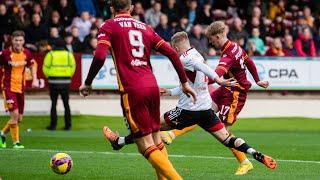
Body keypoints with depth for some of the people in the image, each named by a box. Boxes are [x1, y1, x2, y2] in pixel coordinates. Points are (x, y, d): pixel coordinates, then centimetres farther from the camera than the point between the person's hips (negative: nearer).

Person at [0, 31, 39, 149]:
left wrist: (35, 79, 5)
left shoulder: (26, 53, 1)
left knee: (19, 119, 8)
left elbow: (32, 65, 17)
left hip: (20, 88, 5)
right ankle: (16, 142, -7)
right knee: (14, 114, -17)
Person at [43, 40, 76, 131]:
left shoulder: (50, 55, -2)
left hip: (53, 82, -1)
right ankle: (68, 125, 7)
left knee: (53, 104, 5)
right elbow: (73, 68, 4)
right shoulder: (69, 55, 2)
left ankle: (53, 125, 1)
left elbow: (45, 68, -1)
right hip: (66, 82, 1)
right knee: (66, 104, 9)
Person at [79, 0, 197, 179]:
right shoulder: (145, 27, 18)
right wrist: (184, 82, 19)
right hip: (152, 86, 5)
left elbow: (100, 57, -11)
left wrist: (87, 83, 1)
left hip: (132, 90, -5)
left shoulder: (110, 26, 4)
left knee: (147, 147, -5)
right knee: (157, 143, 16)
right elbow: (172, 53, 12)